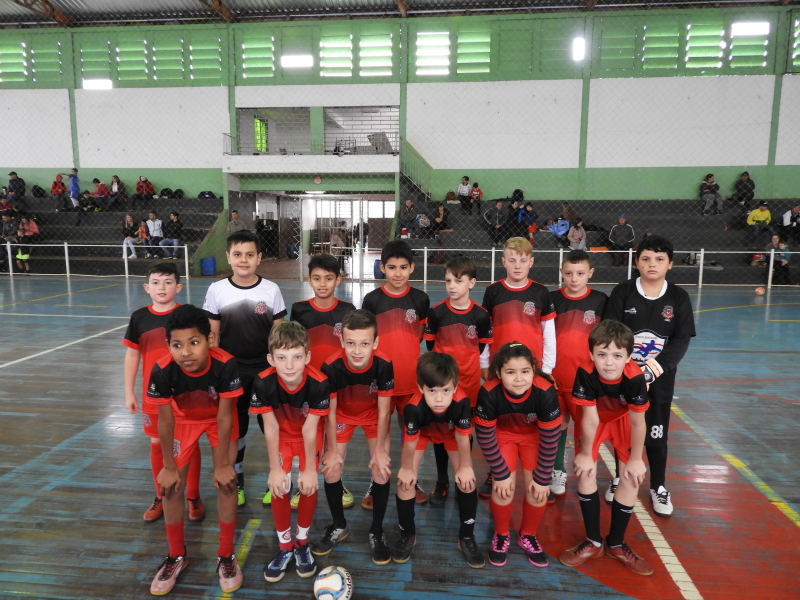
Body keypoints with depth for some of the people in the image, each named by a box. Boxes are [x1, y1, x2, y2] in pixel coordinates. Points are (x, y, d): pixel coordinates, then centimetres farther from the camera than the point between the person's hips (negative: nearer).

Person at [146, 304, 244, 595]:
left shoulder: (225, 365, -38)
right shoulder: (162, 371, -33)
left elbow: (224, 417, -27)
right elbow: (165, 421, -20)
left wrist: (222, 465, -17)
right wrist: (169, 468, -9)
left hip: (218, 418, -1)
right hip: (184, 419, 2)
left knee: (226, 482, -6)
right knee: (171, 486, 2)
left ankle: (226, 556, 16)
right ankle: (177, 556, 28)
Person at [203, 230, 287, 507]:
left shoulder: (271, 290, -5)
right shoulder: (216, 290, -5)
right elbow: (212, 334, 2)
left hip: (266, 369, -1)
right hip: (231, 370, 1)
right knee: (234, 425, 14)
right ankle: (235, 481, 33)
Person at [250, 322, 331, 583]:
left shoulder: (319, 383, -35)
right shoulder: (263, 383, -32)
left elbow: (310, 429, -25)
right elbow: (271, 427, -21)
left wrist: (310, 469, -17)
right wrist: (275, 469, -15)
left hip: (309, 435, -1)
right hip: (282, 434, 1)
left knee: (309, 485, -9)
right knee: (278, 486, -8)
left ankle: (301, 542, 16)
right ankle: (285, 546, 15)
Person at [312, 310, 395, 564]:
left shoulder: (384, 365, -34)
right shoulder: (331, 367, -33)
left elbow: (383, 410, -20)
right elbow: (330, 411, -18)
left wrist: (380, 450, -14)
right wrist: (332, 450, -11)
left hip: (373, 414, 0)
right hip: (343, 414, 1)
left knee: (381, 470, -7)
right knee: (331, 469, -3)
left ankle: (376, 532, 15)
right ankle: (339, 526, 23)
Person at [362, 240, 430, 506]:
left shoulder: (420, 299, -1)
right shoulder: (372, 300, -4)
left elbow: (420, 336, 8)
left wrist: (404, 354, -5)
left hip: (411, 377, 1)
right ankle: (376, 484, 27)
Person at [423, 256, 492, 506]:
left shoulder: (481, 315, -6)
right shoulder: (436, 312, -6)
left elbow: (483, 349, 5)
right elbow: (431, 346, 4)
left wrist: (470, 368, 5)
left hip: (469, 383, 0)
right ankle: (441, 482, 25)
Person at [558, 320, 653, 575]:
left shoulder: (635, 377, -36)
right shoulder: (585, 373, -37)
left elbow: (637, 421, -21)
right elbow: (590, 418, -25)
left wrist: (636, 459, -11)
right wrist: (585, 454, -13)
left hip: (622, 420, 1)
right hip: (592, 420, 0)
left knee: (632, 477, -3)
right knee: (585, 473, -8)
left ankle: (616, 543, 17)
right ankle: (593, 542, 12)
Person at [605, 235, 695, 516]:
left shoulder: (679, 297, -3)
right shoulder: (623, 292, -7)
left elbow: (681, 340, -7)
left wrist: (651, 371, -18)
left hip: (660, 379, 1)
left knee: (656, 434, 9)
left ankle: (658, 487, 30)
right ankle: (620, 478, 34)